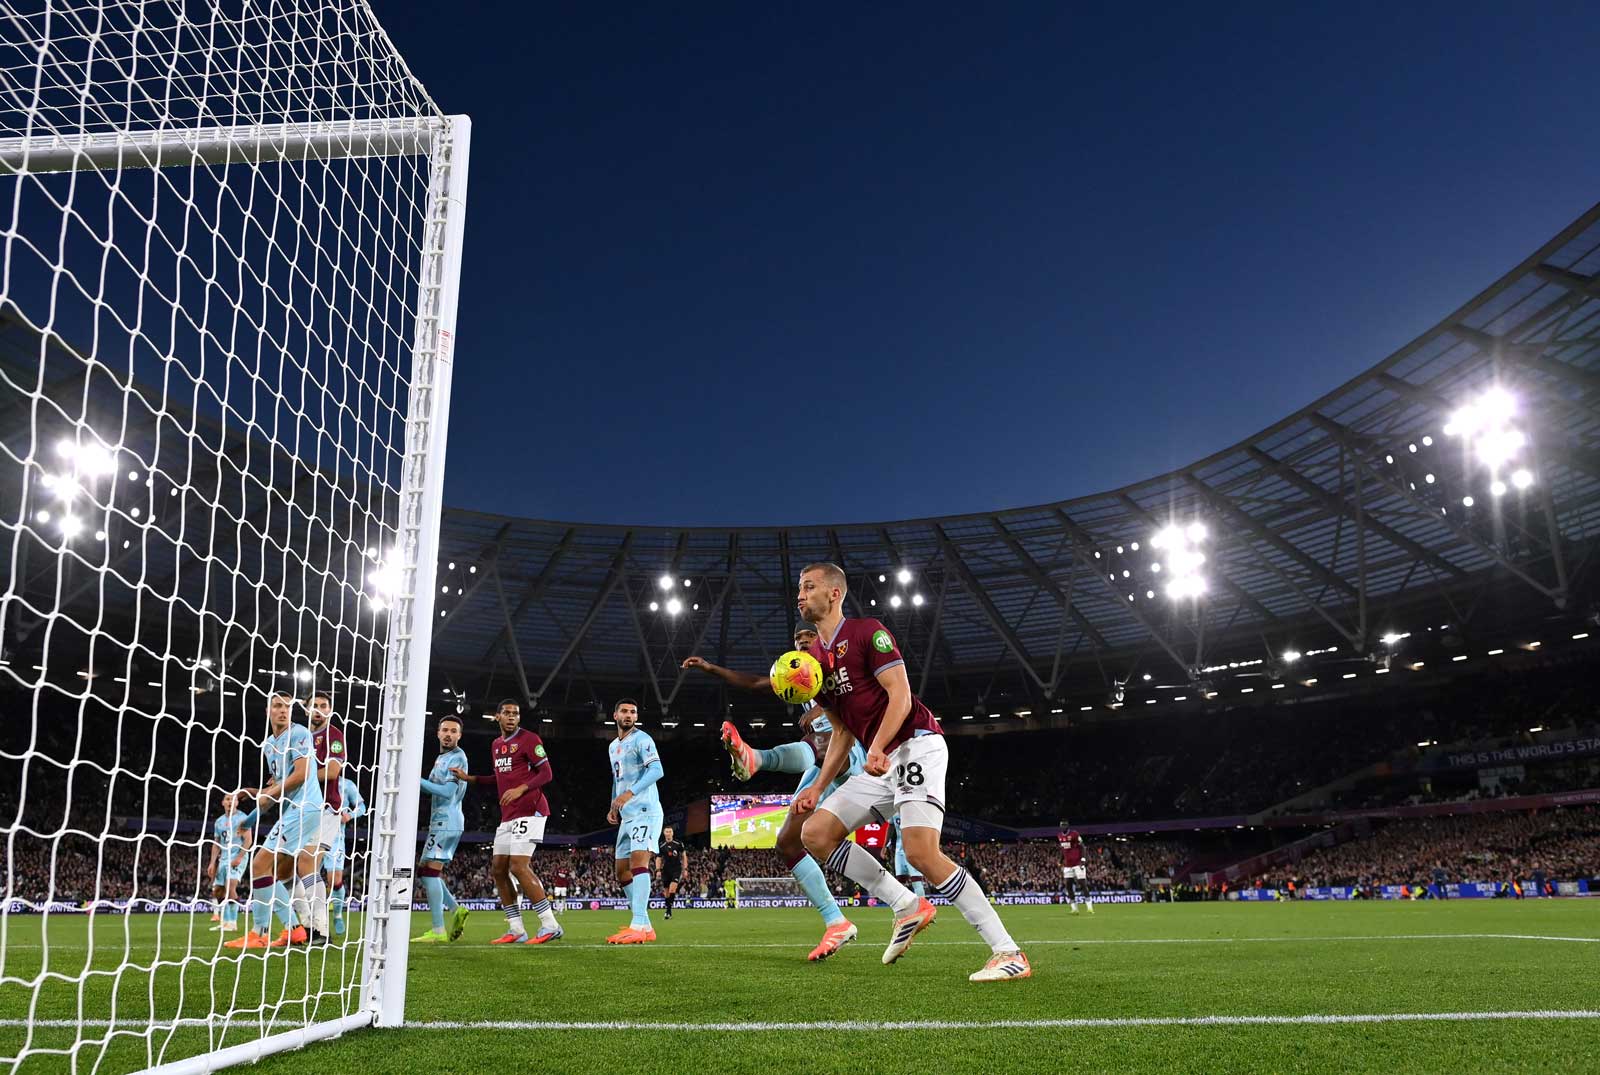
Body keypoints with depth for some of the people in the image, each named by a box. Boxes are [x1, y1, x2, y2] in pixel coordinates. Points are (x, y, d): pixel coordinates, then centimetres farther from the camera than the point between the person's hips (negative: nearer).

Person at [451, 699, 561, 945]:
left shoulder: (528, 739, -7)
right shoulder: (496, 744, 18)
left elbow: (546, 773, -10)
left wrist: (520, 789, -23)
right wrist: (469, 778, 22)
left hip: (529, 811, -9)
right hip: (507, 816, 9)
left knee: (518, 866, -17)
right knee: (498, 869, 8)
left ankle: (550, 925, -13)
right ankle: (516, 931, 14)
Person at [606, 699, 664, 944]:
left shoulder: (641, 739, -6)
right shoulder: (613, 746, 20)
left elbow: (656, 770, -20)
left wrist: (631, 792, -31)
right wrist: (613, 806, 18)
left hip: (645, 811, -10)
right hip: (627, 814, 10)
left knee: (639, 860, -22)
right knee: (622, 871, 9)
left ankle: (638, 926, -29)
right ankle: (645, 926, 13)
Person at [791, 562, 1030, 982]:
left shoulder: (868, 632, -6)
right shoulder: (813, 659, 17)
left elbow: (900, 696, -16)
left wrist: (876, 749, -30)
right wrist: (819, 787, 12)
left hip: (917, 745, -9)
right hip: (881, 763, 9)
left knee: (921, 851, -23)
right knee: (814, 832, -1)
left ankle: (1009, 953, -14)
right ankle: (908, 907, 4)